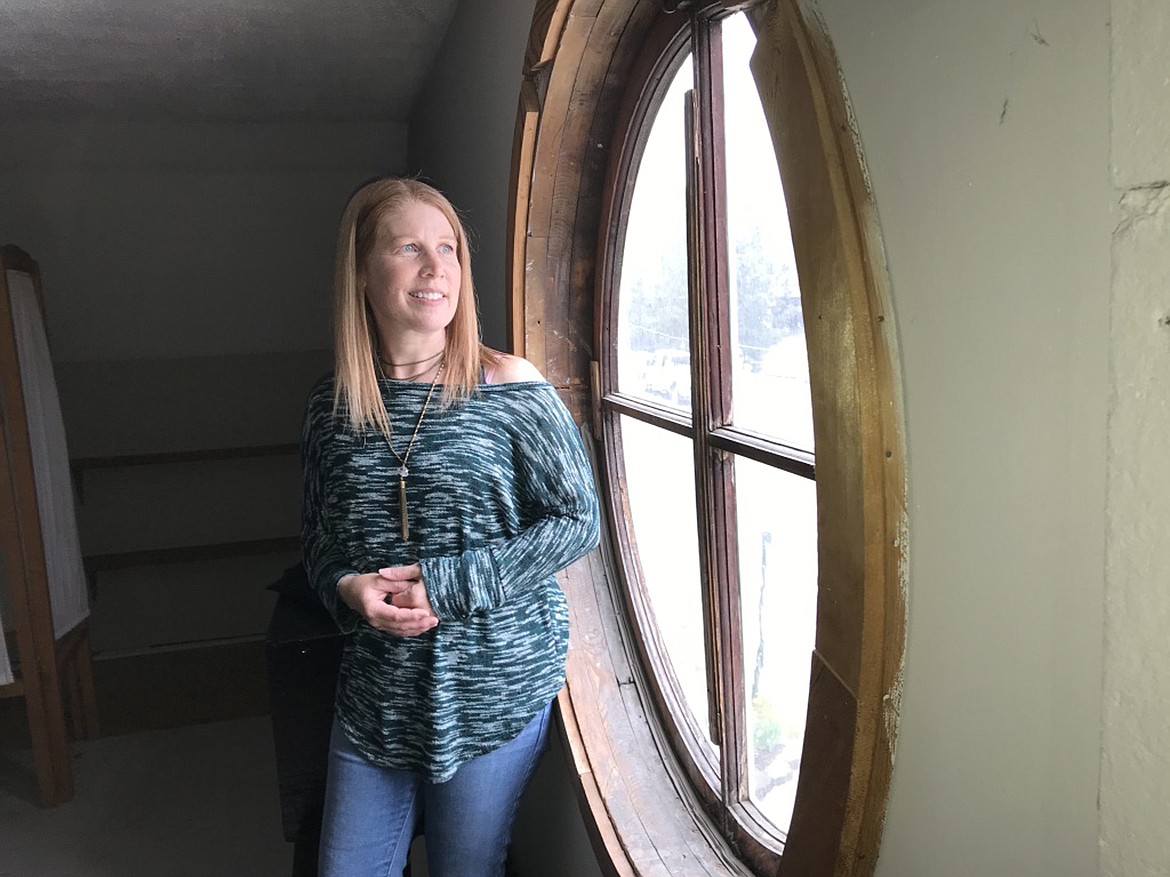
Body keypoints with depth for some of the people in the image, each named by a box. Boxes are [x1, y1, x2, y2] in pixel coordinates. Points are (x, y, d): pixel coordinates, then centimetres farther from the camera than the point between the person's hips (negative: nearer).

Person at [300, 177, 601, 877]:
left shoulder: (507, 385, -11)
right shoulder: (333, 405, 1)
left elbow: (578, 521, -11)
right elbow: (319, 538, 11)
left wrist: (446, 584, -17)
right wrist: (347, 586, -12)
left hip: (495, 686, -3)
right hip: (375, 694, 4)